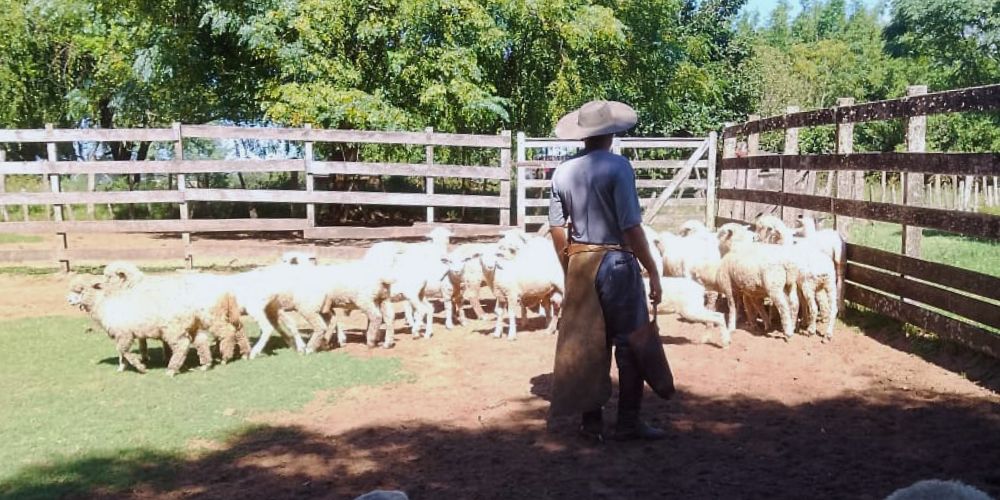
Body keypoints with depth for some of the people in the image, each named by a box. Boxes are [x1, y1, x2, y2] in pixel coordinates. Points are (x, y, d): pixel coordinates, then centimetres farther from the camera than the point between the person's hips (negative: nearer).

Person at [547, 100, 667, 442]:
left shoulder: (563, 172, 4)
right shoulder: (618, 167, -12)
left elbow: (557, 228, 7)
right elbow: (631, 227, -17)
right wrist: (652, 272, -11)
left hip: (580, 265, 5)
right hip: (616, 262, -5)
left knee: (587, 345, 11)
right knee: (629, 343, 5)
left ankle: (591, 420, 17)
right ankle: (628, 422, 8)